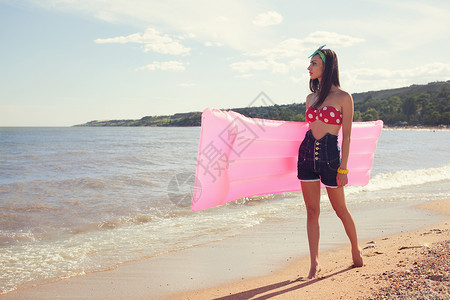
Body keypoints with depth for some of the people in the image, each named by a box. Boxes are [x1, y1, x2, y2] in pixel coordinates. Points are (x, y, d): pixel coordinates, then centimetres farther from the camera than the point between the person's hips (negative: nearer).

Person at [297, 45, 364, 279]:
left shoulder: (343, 97, -6)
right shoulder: (311, 98, 10)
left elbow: (346, 136, -8)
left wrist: (343, 168, -11)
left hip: (330, 155, -5)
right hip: (307, 154, 5)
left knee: (340, 209, 8)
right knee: (312, 211, 6)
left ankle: (355, 249, 33)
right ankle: (314, 263, 14)